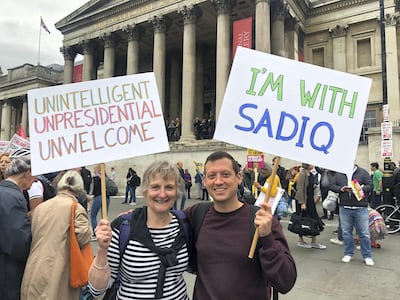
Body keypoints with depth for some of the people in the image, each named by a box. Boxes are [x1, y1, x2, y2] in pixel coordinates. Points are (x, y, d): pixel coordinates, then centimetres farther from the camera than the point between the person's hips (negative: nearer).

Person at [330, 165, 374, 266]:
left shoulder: (363, 172, 2)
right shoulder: (338, 173, 8)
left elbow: (370, 186, -1)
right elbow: (332, 186, 8)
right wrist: (341, 189, -11)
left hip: (360, 208, -2)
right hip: (344, 208, 2)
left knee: (364, 233, 3)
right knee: (346, 232, 9)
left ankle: (367, 256, 18)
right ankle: (348, 253, 25)